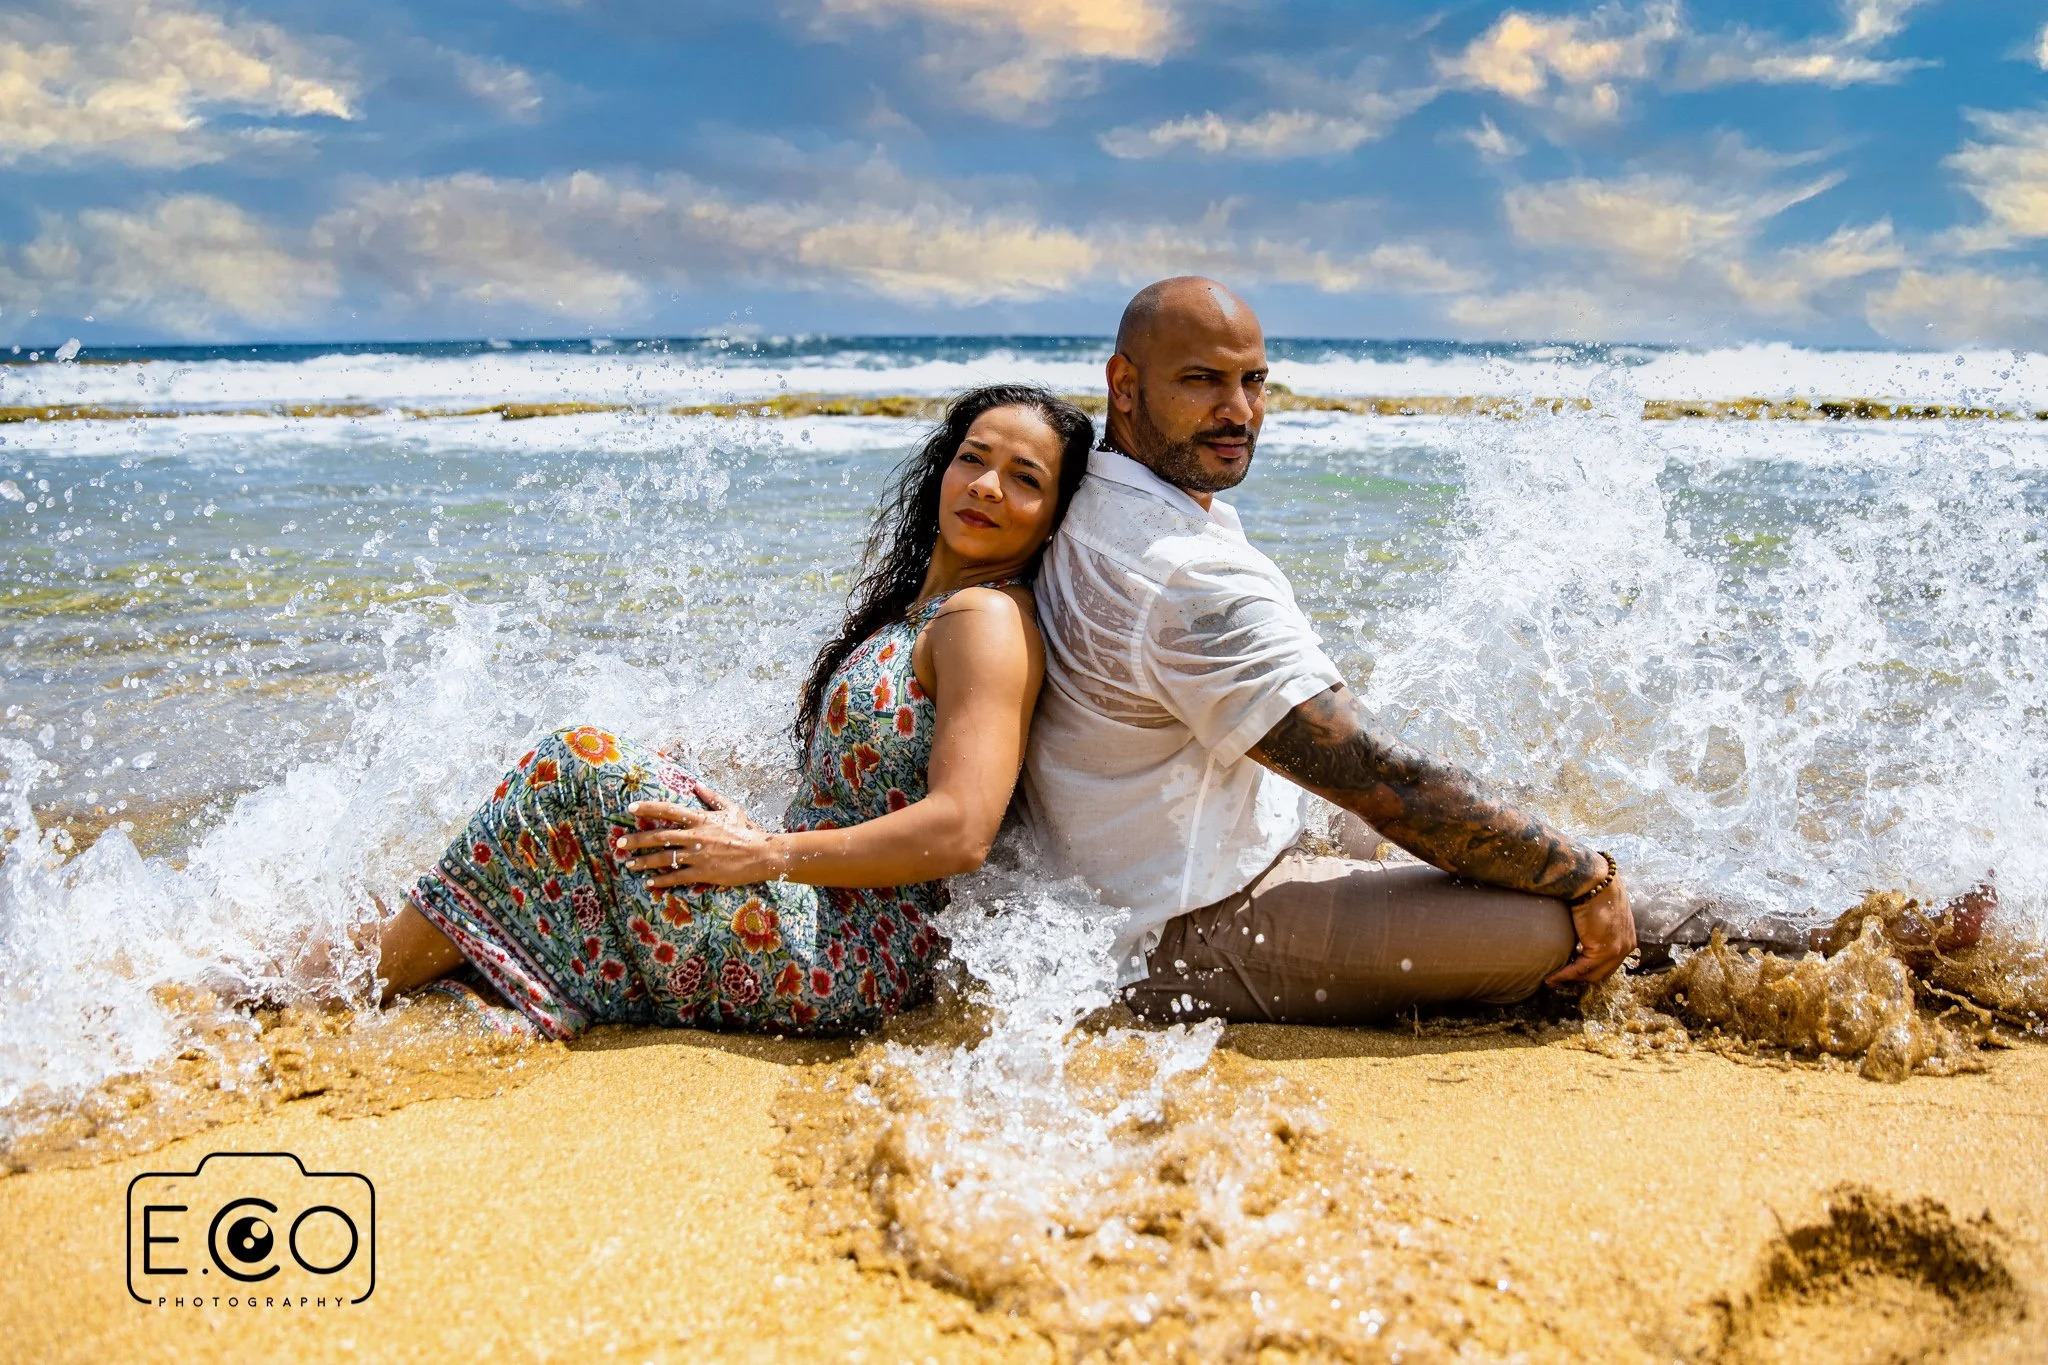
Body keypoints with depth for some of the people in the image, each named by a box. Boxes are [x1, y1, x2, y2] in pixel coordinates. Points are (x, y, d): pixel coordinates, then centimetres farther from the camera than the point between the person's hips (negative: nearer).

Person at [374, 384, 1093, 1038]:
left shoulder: (988, 616, -12)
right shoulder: (915, 611, 17)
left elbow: (960, 831, -22)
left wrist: (766, 853, -17)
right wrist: (756, 832, 10)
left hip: (839, 966, -9)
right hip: (816, 922, 9)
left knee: (580, 763, -13)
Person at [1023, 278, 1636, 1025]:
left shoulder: (1083, 511, 4)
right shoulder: (1193, 580, -29)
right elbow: (1384, 781, -28)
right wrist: (1587, 876, -19)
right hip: (1197, 947, -11)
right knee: (1555, 925, -21)